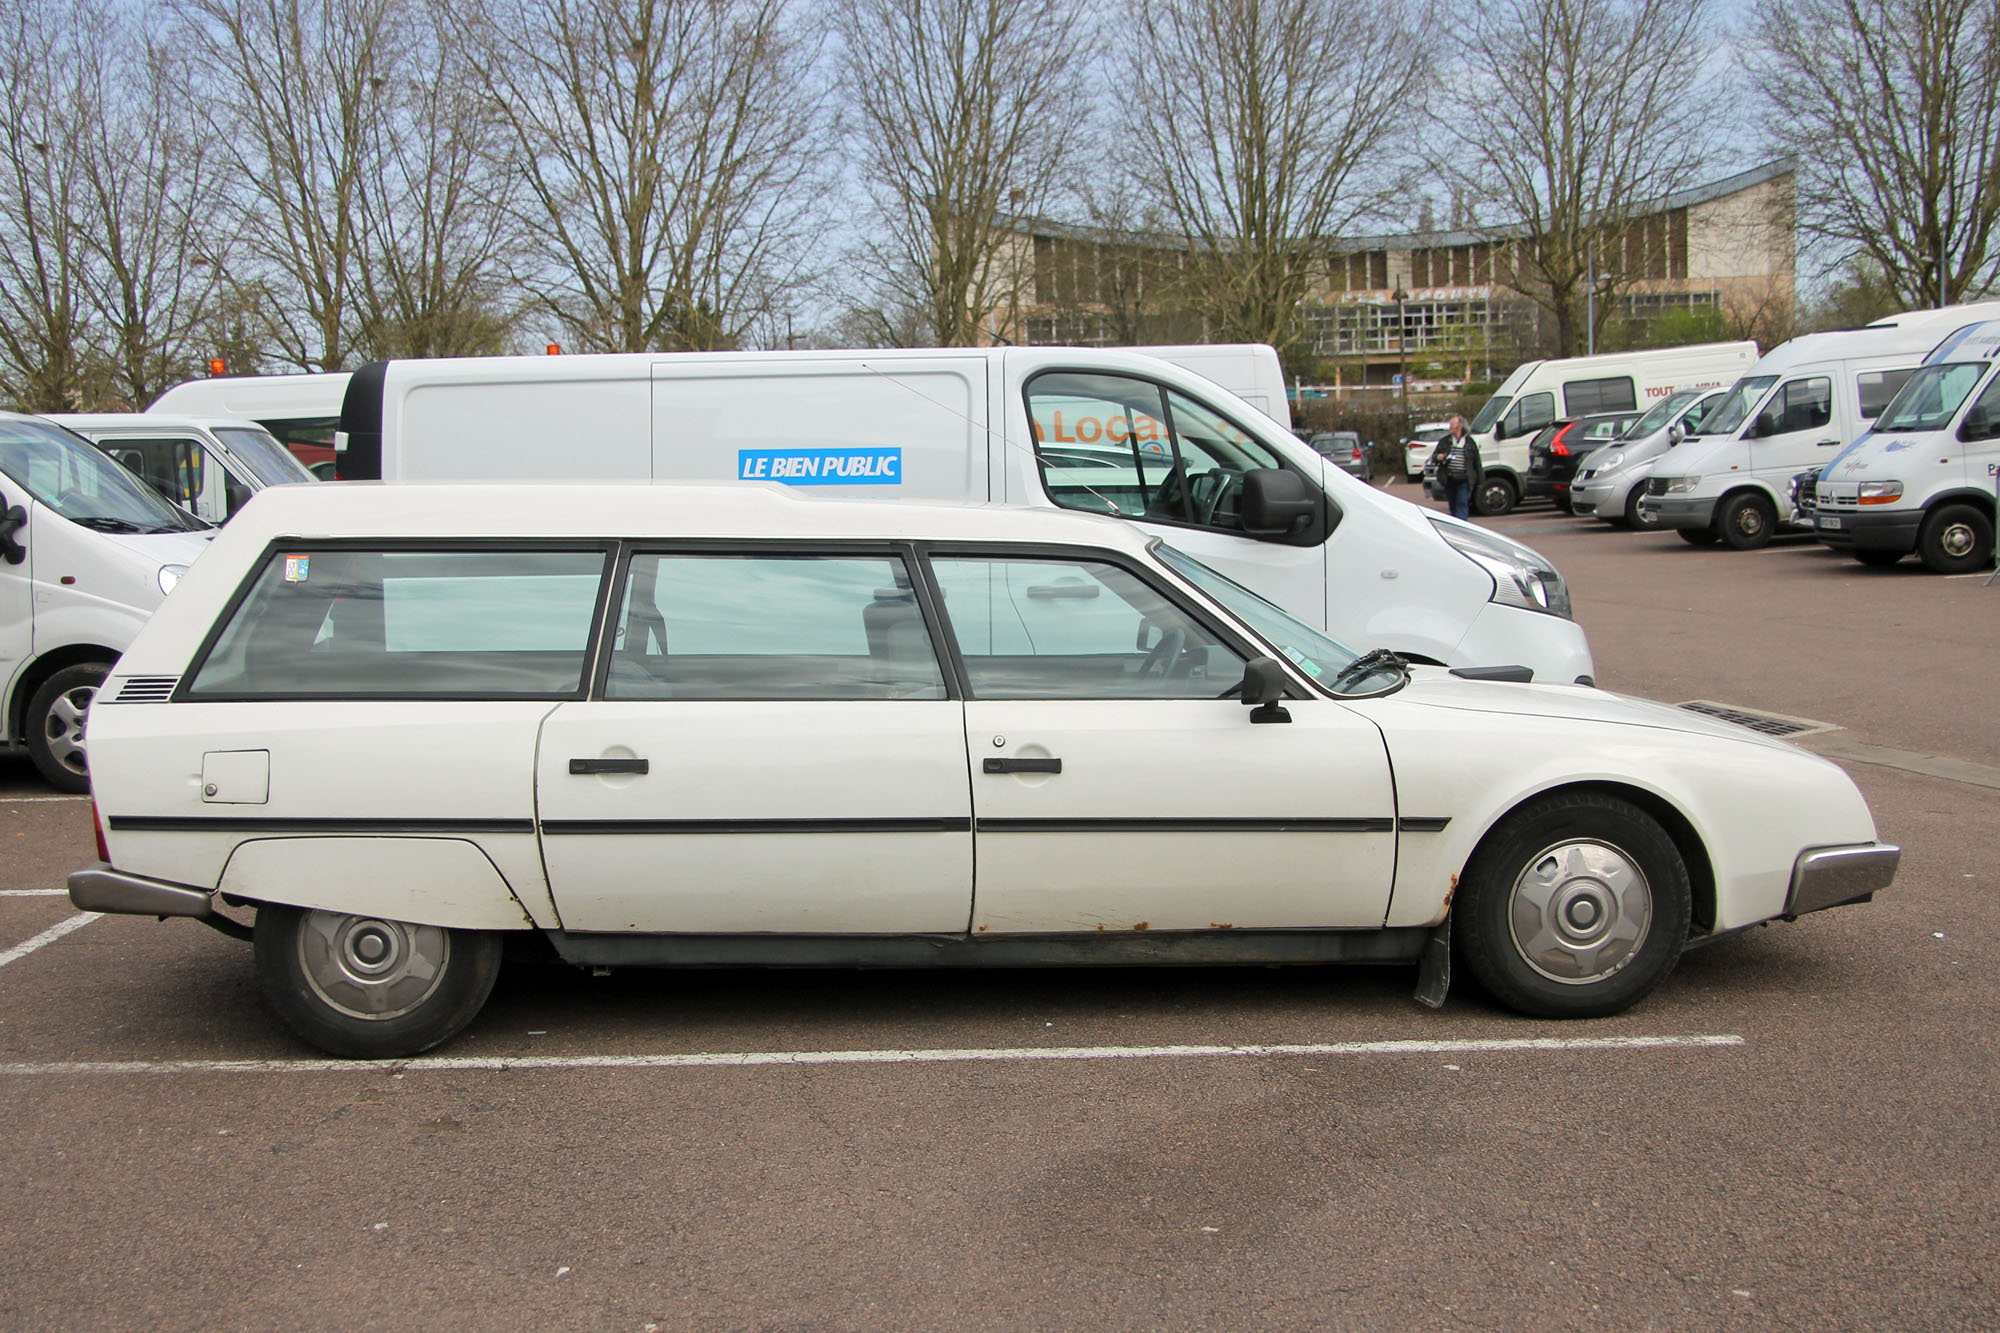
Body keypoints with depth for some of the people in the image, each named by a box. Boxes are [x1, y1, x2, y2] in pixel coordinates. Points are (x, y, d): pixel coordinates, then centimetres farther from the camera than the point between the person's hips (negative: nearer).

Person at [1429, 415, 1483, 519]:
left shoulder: (1470, 442, 5)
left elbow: (1477, 463, 7)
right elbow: (1433, 457, 13)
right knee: (1453, 506, 10)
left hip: (1464, 480, -3)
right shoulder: (1444, 441, 12)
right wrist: (1437, 457, -13)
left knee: (1462, 504, -13)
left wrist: (1479, 481, 6)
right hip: (1449, 479, 3)